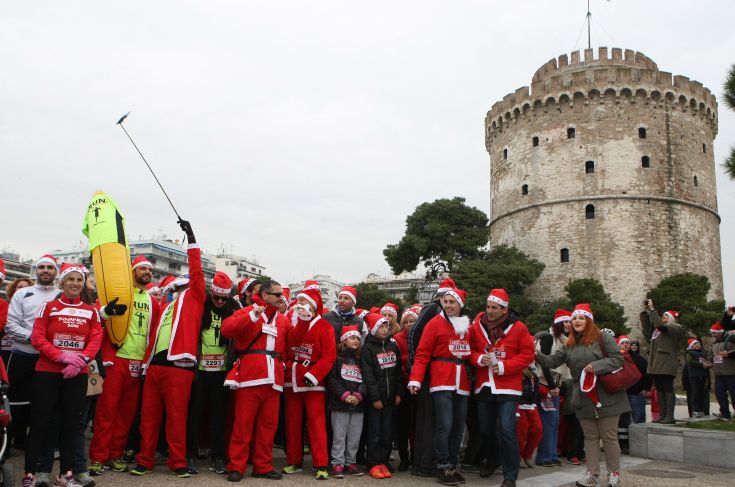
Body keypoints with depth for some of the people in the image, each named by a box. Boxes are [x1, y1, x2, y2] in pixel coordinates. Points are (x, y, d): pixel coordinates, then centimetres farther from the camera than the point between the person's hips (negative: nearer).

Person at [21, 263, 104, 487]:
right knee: (40, 422, -1)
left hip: (77, 375, 2)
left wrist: (81, 359, -17)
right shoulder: (48, 307, 3)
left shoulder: (91, 311, 9)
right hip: (47, 372, -2)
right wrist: (62, 356, -19)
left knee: (71, 423, 6)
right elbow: (37, 337, -6)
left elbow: (96, 339, 1)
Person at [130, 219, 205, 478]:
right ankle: (145, 460, 16)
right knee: (149, 414, 7)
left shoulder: (194, 298, 8)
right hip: (155, 364, 6)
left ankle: (177, 462, 5)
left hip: (178, 364, -6)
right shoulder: (166, 306, 24)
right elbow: (155, 336, 23)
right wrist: (146, 362, 16)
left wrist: (192, 239, -5)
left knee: (176, 415, -3)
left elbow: (197, 273, -3)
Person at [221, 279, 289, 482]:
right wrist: (252, 316, -19)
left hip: (273, 380, 5)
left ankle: (263, 466, 17)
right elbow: (226, 328, -13)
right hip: (250, 377, -5)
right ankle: (236, 467, 6)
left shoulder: (283, 320, 18)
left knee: (268, 425, 8)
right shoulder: (247, 312, 5)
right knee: (243, 423, -2)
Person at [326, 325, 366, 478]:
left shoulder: (361, 359, 14)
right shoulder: (337, 357, 1)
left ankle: (350, 462, 18)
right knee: (339, 435, -2)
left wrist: (358, 395, -8)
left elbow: (365, 380, 8)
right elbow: (332, 379, -6)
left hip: (358, 404, 4)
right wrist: (344, 395, -14)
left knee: (355, 436, 6)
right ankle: (337, 464, 6)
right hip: (340, 403, -4)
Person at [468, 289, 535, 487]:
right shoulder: (477, 326, 2)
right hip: (484, 386, 4)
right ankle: (491, 462, 40)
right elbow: (470, 350, 10)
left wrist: (504, 367, -15)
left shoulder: (518, 328, -6)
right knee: (485, 429, 15)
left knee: (507, 431, -10)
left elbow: (527, 354, -4)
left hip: (508, 387, -4)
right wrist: (479, 359, -12)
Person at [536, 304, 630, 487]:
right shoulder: (569, 345, 10)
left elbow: (618, 359, -11)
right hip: (584, 399, 5)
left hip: (606, 397, -5)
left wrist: (596, 366, -20)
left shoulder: (603, 338, -5)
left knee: (609, 436, 2)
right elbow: (552, 361, 5)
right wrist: (537, 355, -13)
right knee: (590, 437, 10)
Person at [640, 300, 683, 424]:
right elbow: (646, 327, 19)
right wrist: (645, 311, 13)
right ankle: (663, 415, 10)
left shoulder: (675, 328, -3)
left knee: (668, 389, -7)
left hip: (667, 364, -8)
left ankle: (670, 416, -7)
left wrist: (652, 309, -13)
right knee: (659, 390, 7)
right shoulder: (658, 329, 21)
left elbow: (659, 325, -19)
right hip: (656, 364, 8)